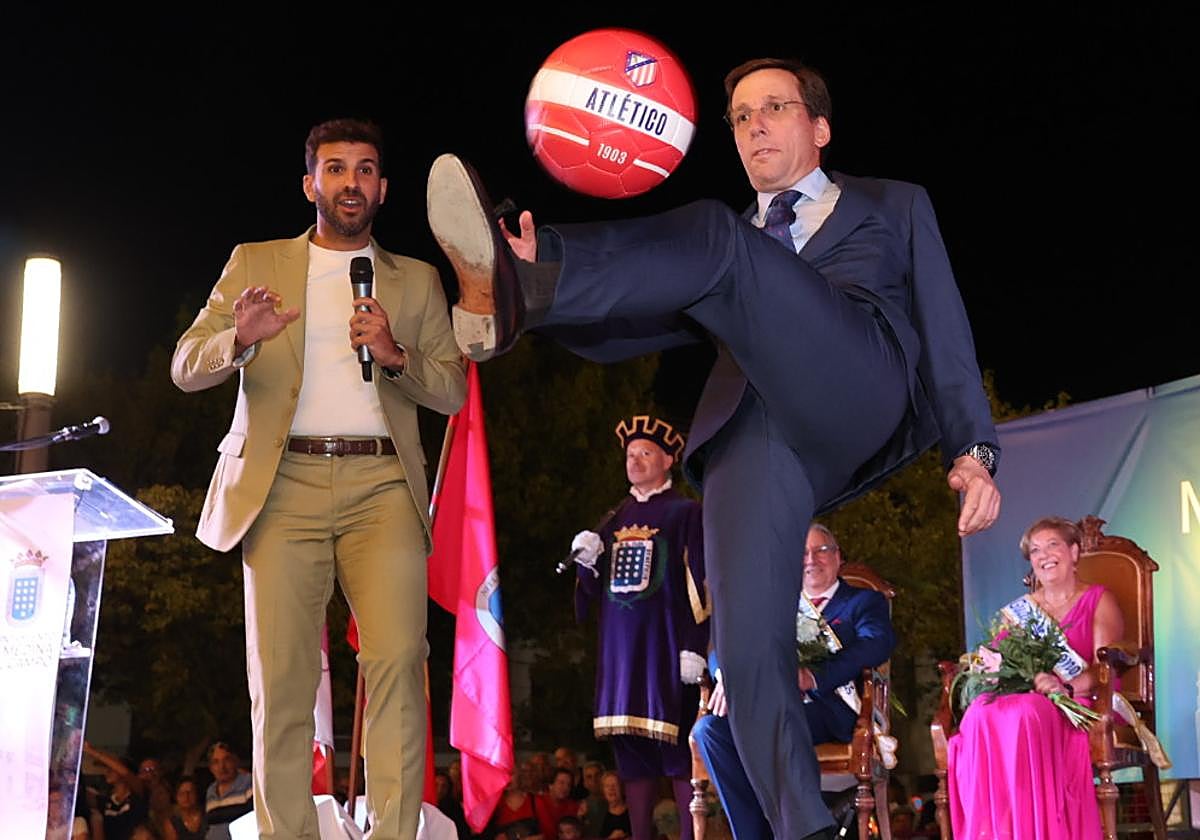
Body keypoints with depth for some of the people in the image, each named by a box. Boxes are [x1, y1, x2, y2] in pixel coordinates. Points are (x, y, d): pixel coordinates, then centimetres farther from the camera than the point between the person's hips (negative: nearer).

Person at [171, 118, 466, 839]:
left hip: (381, 487, 0)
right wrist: (240, 339, -14)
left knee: (397, 661, -17)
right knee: (281, 678, -9)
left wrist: (396, 353, -7)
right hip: (285, 483, 0)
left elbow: (453, 391, 13)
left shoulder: (416, 281, 20)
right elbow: (187, 366, 9)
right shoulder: (256, 265, 17)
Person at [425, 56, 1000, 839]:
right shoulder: (731, 248, 36)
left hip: (860, 394, -4)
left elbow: (944, 327, 19)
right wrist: (550, 280, 0)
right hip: (754, 429, 4)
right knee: (749, 649, -14)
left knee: (718, 241, -26)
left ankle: (506, 290, -43)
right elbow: (629, 330, 22)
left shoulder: (893, 207, 30)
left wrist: (973, 449, 2)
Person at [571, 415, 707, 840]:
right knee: (630, 746, 1)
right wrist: (589, 561, -3)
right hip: (620, 646, 5)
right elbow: (596, 589, 19)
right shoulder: (616, 519, 18)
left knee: (677, 745, -8)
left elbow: (700, 584, -5)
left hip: (665, 643, -5)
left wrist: (694, 647, -15)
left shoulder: (685, 513, 2)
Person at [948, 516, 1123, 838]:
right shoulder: (1021, 608, 25)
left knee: (1024, 715, -39)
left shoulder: (1098, 601, 11)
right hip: (1023, 696, 4)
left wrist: (1066, 687, -24)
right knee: (981, 715, -33)